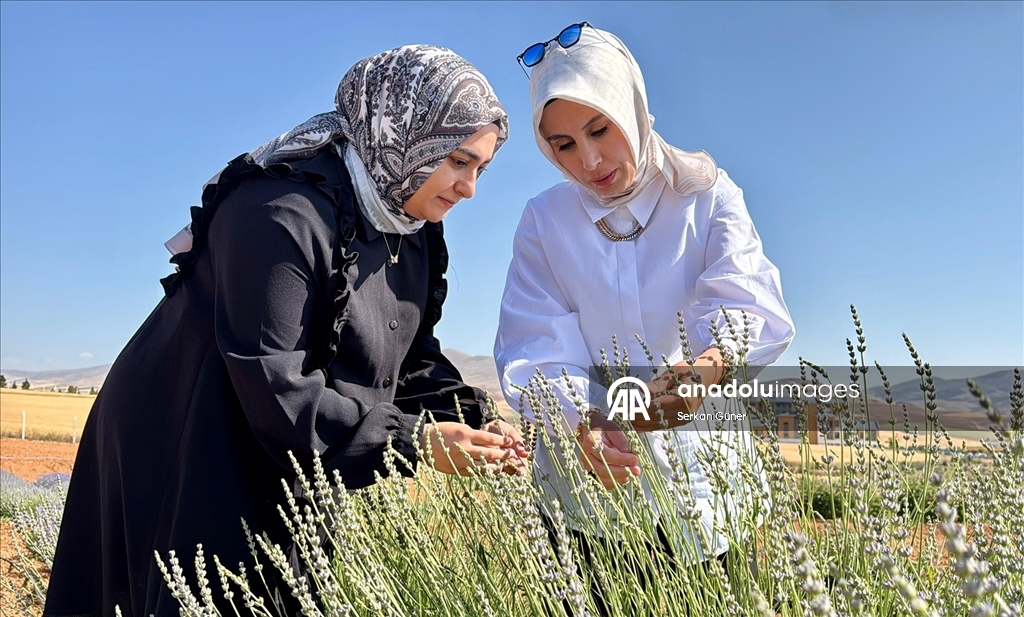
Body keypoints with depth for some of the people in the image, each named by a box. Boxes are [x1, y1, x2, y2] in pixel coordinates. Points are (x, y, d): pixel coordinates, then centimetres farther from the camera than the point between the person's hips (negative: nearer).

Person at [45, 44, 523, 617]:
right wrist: (411, 439, -28)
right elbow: (275, 391, -30)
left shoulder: (415, 229, 0)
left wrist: (470, 420, -13)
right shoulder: (279, 214, -28)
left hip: (300, 465, 8)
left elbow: (413, 357, 3)